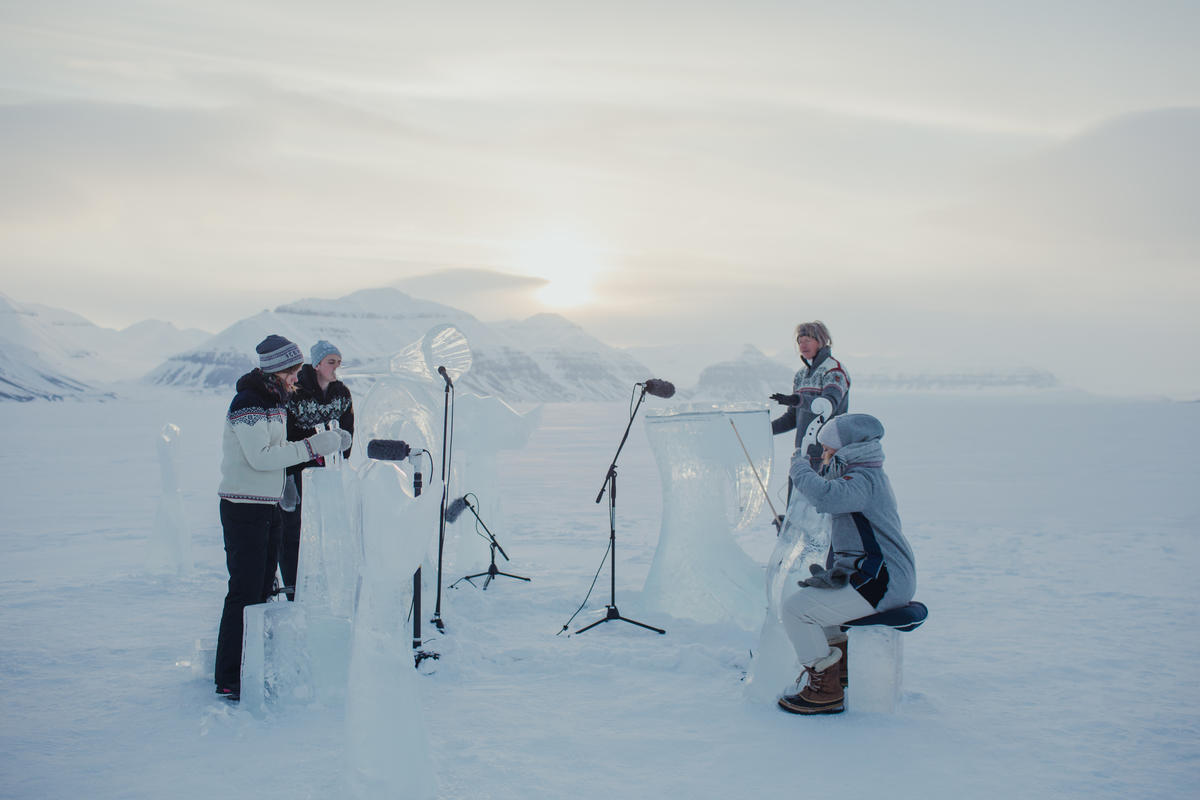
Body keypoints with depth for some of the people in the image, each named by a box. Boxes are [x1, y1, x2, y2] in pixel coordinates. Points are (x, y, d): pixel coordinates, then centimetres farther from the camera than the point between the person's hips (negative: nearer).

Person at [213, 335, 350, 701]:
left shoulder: (276, 401, 12)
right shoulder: (247, 403, -16)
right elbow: (260, 456, -25)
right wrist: (312, 447, -26)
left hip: (270, 508, 9)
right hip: (244, 509, -9)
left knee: (262, 589, 14)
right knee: (244, 593, -8)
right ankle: (229, 681, -1)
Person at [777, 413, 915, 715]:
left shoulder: (862, 479, -18)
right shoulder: (871, 476, 17)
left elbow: (826, 497, -37)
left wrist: (800, 467, -20)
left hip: (880, 584, -11)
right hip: (881, 577, 11)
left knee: (796, 609, -14)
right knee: (813, 591, 28)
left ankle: (826, 690, -4)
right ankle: (839, 662, 33)